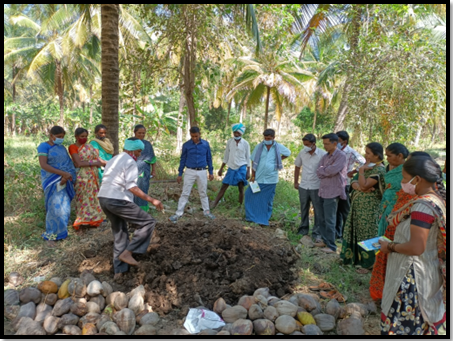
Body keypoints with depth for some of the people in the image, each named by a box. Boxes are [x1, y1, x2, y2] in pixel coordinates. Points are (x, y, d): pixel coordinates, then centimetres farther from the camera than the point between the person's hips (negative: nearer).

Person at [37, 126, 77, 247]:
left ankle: (60, 231, 21)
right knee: (54, 208, -5)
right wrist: (63, 173, -23)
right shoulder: (44, 146, -5)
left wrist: (66, 177, -19)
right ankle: (50, 235, 7)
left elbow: (68, 165, 1)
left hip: (64, 181, 5)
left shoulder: (62, 148, 11)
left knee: (64, 208, 6)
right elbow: (43, 165, -17)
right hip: (52, 181, -5)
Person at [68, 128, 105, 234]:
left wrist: (84, 163, -11)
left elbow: (98, 162, 3)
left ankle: (91, 221, 19)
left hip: (93, 176, 5)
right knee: (83, 199, -3)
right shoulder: (73, 147, -4)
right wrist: (93, 163, -9)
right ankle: (79, 225, 4)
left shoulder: (89, 146, 11)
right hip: (82, 176, -5)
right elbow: (79, 163, -15)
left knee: (93, 198, 9)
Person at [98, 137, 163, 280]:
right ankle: (127, 252, -4)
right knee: (148, 222, -1)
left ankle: (119, 270, 23)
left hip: (103, 199, 10)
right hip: (118, 201, -9)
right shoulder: (130, 162, -7)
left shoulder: (112, 160, 21)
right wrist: (151, 200, -20)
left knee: (119, 234, 20)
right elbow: (132, 187, -20)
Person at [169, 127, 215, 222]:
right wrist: (180, 174, 4)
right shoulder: (186, 145, -3)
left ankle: (206, 212, 24)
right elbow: (183, 160, 3)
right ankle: (178, 213, 5)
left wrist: (211, 172, 7)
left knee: (203, 193, 12)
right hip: (190, 172, -1)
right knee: (185, 193, 1)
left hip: (202, 172, 1)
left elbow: (209, 159, 8)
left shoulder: (205, 144, 0)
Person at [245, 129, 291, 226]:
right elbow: (254, 162, 1)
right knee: (252, 196, 0)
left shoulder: (279, 147, -2)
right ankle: (252, 217, 16)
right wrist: (253, 176, -3)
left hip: (270, 179, 0)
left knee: (268, 200, 9)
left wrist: (278, 160, 6)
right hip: (258, 178, 0)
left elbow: (288, 153, 18)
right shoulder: (259, 147, -3)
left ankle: (264, 219, 23)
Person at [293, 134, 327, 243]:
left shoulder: (323, 154, -12)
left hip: (317, 188, -3)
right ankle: (303, 231, 31)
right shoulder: (302, 153, -1)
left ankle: (317, 234, 16)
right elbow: (297, 167, 11)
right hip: (303, 187, 3)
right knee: (304, 210, 16)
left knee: (319, 212, 3)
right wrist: (295, 182, 11)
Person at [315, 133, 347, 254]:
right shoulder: (325, 156, 12)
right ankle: (324, 240, 27)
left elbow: (332, 170, -22)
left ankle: (331, 246, 7)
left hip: (332, 192, -7)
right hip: (323, 191, 7)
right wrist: (327, 171, -12)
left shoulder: (341, 156, -11)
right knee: (323, 218, 14)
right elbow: (319, 173, 5)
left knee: (329, 220, -2)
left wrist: (322, 169, -5)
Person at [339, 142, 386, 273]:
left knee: (367, 234, 1)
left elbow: (364, 185, -24)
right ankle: (357, 257, 32)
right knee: (357, 231, 17)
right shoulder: (367, 166, 11)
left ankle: (368, 263, 13)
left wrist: (361, 170, -15)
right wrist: (358, 186, -17)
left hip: (369, 208, -9)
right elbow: (354, 181, 4)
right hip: (358, 205, 9)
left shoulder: (379, 170, -17)